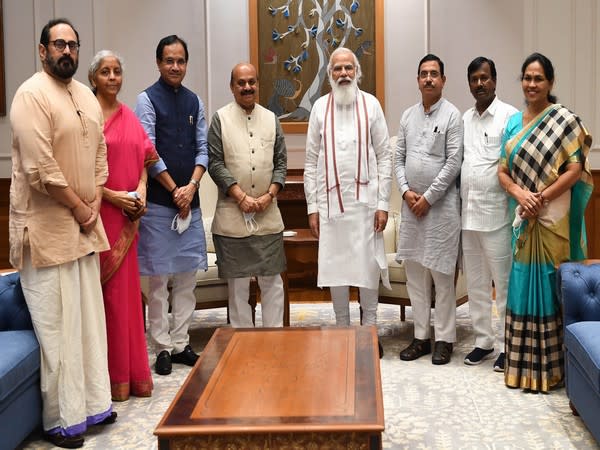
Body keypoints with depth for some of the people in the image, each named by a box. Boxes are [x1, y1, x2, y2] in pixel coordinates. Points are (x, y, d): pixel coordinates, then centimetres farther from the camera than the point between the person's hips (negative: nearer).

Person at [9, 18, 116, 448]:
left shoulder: (87, 96, 13)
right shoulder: (32, 95, -12)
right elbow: (40, 169, -19)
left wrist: (94, 207, 2)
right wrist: (78, 208, -11)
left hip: (85, 224, 8)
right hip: (46, 227, -8)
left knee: (90, 316, 13)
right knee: (58, 324, -1)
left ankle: (93, 404, 26)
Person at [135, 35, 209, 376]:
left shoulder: (195, 102, 11)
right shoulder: (147, 100, -3)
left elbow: (203, 148, 7)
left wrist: (191, 187, -7)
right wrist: (174, 190, -9)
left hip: (189, 200, 5)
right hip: (158, 203, -5)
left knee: (187, 276, 8)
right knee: (158, 277, 1)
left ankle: (181, 343, 17)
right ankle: (163, 348, 9)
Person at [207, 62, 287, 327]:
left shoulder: (271, 119, 10)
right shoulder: (220, 119, 1)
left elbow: (281, 162, 9)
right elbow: (215, 163, -5)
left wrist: (269, 195, -6)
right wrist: (241, 197, -12)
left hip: (268, 215, 3)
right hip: (232, 215, -2)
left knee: (272, 279, 6)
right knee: (237, 282, 5)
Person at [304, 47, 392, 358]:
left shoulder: (371, 105, 3)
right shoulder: (320, 108, 6)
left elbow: (384, 157, 2)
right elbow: (311, 162, 7)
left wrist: (383, 203, -4)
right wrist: (312, 207, 2)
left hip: (365, 199, -1)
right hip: (331, 199, 1)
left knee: (369, 265, 2)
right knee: (335, 266, 6)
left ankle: (370, 329, 16)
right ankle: (342, 328, 20)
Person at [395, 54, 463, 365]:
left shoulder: (452, 115, -4)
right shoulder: (408, 115, 12)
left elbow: (453, 162, -10)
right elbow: (398, 158, 11)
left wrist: (428, 197, -12)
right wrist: (406, 191, -4)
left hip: (441, 204, -5)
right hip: (411, 204, 5)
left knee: (441, 274, -1)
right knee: (415, 273, 8)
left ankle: (444, 339, 9)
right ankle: (421, 336, 18)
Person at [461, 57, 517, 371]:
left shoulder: (509, 116, -5)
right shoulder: (465, 119, 14)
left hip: (496, 213, -6)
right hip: (468, 212, 6)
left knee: (504, 282, 0)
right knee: (475, 283, 13)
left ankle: (508, 345, 10)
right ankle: (483, 341, 24)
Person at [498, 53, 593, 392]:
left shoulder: (564, 119, -5)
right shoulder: (514, 122, 11)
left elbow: (576, 169, -12)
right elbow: (503, 170, 9)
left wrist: (540, 198, -18)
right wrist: (520, 195, -10)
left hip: (553, 219, -5)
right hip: (522, 219, 5)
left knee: (548, 285, -1)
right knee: (523, 285, 8)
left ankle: (549, 367, 10)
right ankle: (523, 364, 19)